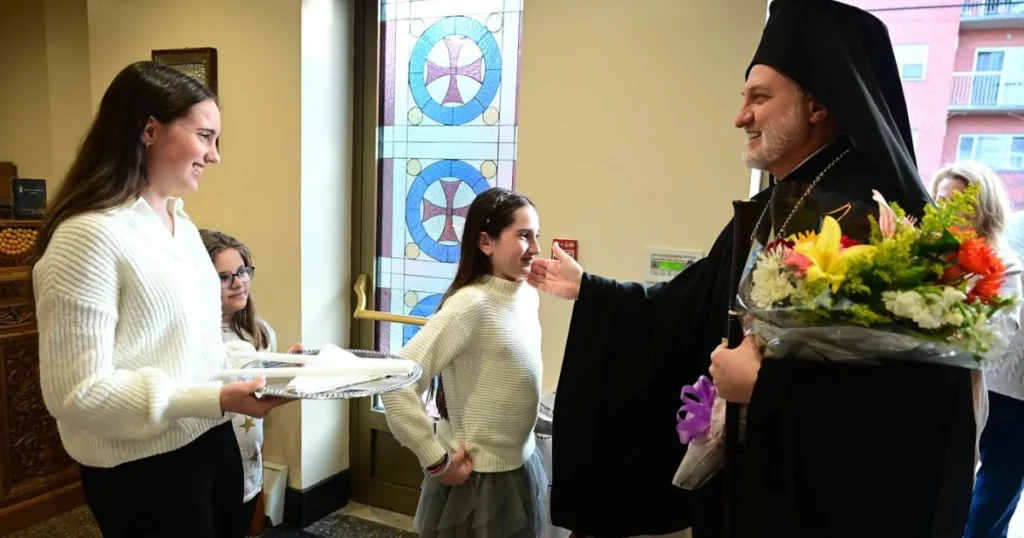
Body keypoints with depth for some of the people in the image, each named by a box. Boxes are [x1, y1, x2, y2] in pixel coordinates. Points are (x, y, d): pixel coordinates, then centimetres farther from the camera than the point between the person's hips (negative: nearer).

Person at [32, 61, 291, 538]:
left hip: (213, 442, 8)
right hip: (144, 468, -8)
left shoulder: (181, 223, 8)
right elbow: (76, 391, -22)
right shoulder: (89, 236, -20)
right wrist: (213, 399, -27)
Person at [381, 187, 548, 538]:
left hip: (523, 467, 7)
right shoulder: (471, 305, -23)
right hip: (479, 479, -7)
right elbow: (397, 383, -27)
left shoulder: (528, 296, 0)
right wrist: (437, 462, -20)